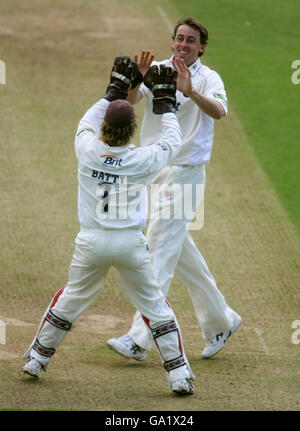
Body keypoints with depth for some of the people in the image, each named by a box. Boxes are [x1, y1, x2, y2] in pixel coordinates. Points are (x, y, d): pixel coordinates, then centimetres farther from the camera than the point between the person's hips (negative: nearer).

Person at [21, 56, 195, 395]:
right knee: (155, 307, 7)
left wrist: (115, 90, 25)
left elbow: (86, 124, 16)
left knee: (69, 300, 20)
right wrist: (164, 101, 20)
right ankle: (179, 375, 4)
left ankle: (36, 359, 28)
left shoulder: (87, 151, -7)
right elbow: (172, 141, 9)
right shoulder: (141, 160, -10)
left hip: (91, 243, 2)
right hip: (131, 244, -2)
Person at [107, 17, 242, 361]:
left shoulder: (208, 78, -7)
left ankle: (139, 339, -16)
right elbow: (128, 100, -11)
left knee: (160, 248, -12)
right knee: (179, 250, 14)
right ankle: (219, 320, 29)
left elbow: (219, 111, -27)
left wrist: (190, 92, -45)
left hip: (185, 173, -6)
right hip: (153, 171, 6)